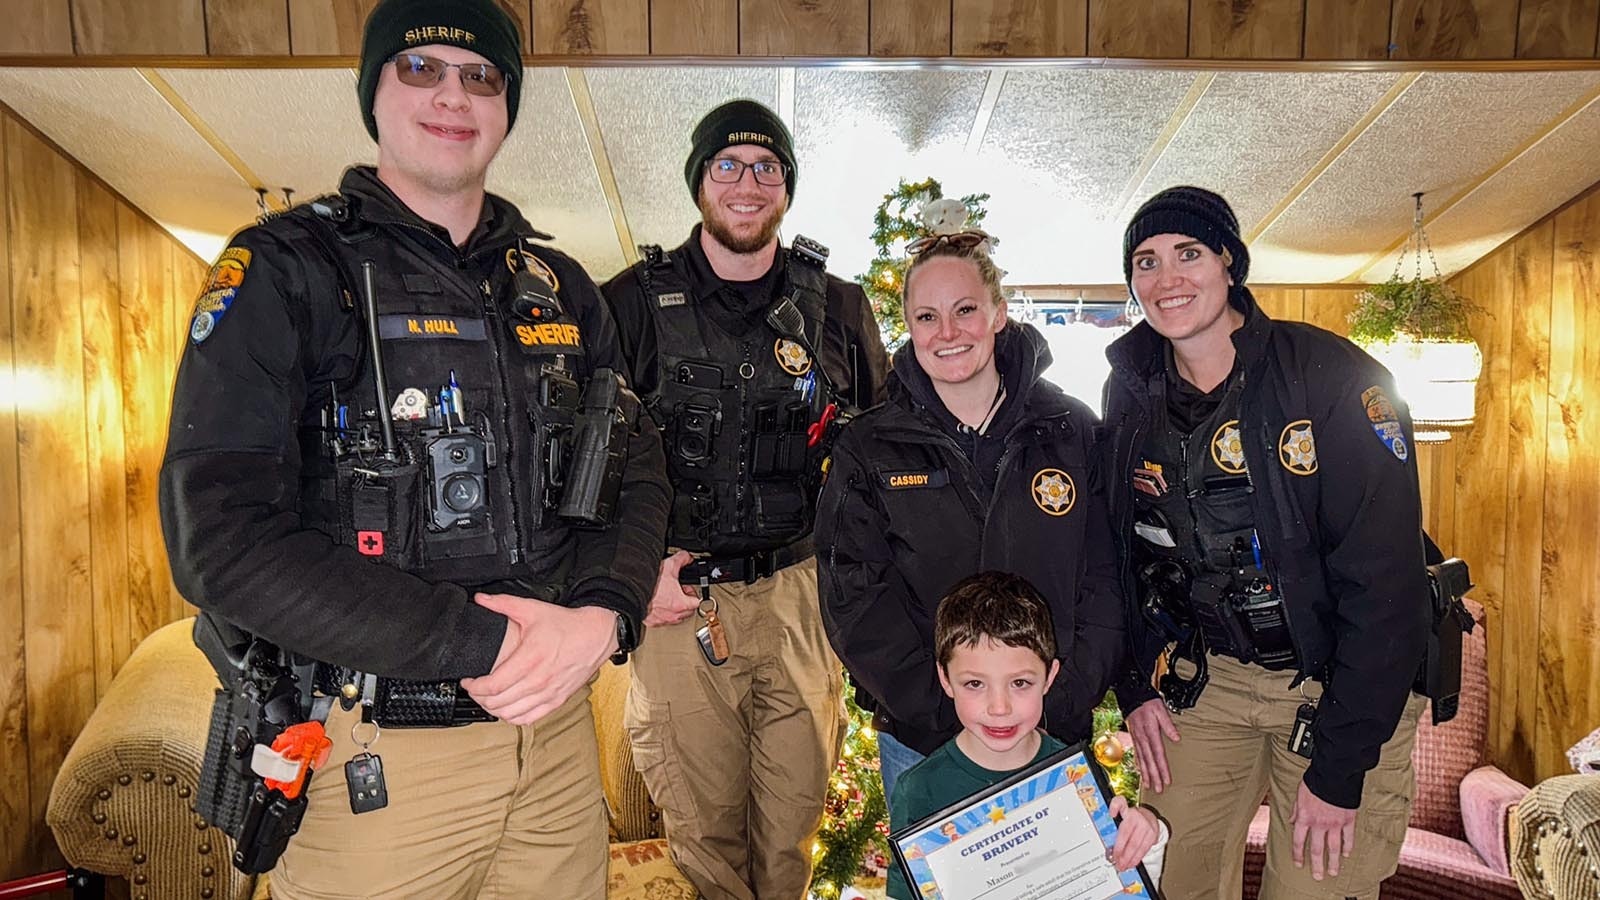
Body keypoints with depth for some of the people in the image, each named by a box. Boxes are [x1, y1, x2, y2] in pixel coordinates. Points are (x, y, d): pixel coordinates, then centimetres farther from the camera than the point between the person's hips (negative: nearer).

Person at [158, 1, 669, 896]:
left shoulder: (560, 287, 9)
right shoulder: (284, 273, -7)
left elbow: (636, 469, 7)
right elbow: (224, 542, -16)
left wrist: (605, 616, -13)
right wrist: (483, 641, -20)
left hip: (557, 727, 5)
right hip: (378, 764, -4)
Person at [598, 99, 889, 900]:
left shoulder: (837, 308, 6)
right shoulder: (634, 303, 1)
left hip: (801, 597, 2)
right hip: (676, 600, -1)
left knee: (794, 814, 13)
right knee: (702, 824, 8)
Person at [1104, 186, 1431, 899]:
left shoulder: (1334, 378, -18)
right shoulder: (1131, 398, -4)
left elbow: (1384, 580, -20)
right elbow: (1121, 553, 7)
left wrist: (1339, 767, -19)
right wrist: (1135, 687, 0)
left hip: (1337, 686, -3)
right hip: (1203, 677, 4)